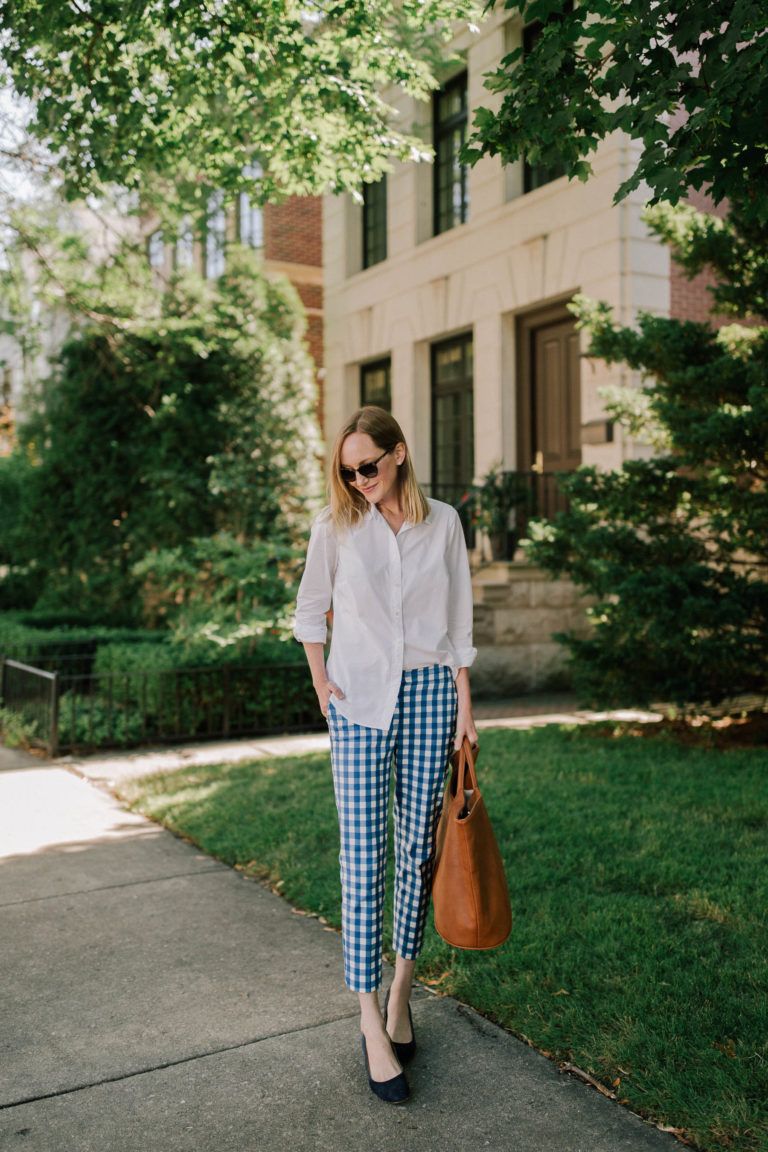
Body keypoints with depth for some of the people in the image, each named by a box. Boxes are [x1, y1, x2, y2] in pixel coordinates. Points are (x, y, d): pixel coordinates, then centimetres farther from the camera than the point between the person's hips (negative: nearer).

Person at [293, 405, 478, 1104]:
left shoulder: (443, 523, 4)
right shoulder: (336, 525, 2)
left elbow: (459, 623, 7)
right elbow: (310, 609, 12)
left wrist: (464, 705, 4)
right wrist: (320, 679, 2)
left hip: (429, 692, 2)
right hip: (360, 700, -1)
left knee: (417, 849, 7)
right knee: (363, 855, -5)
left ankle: (401, 992, 24)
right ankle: (372, 1025, 3)